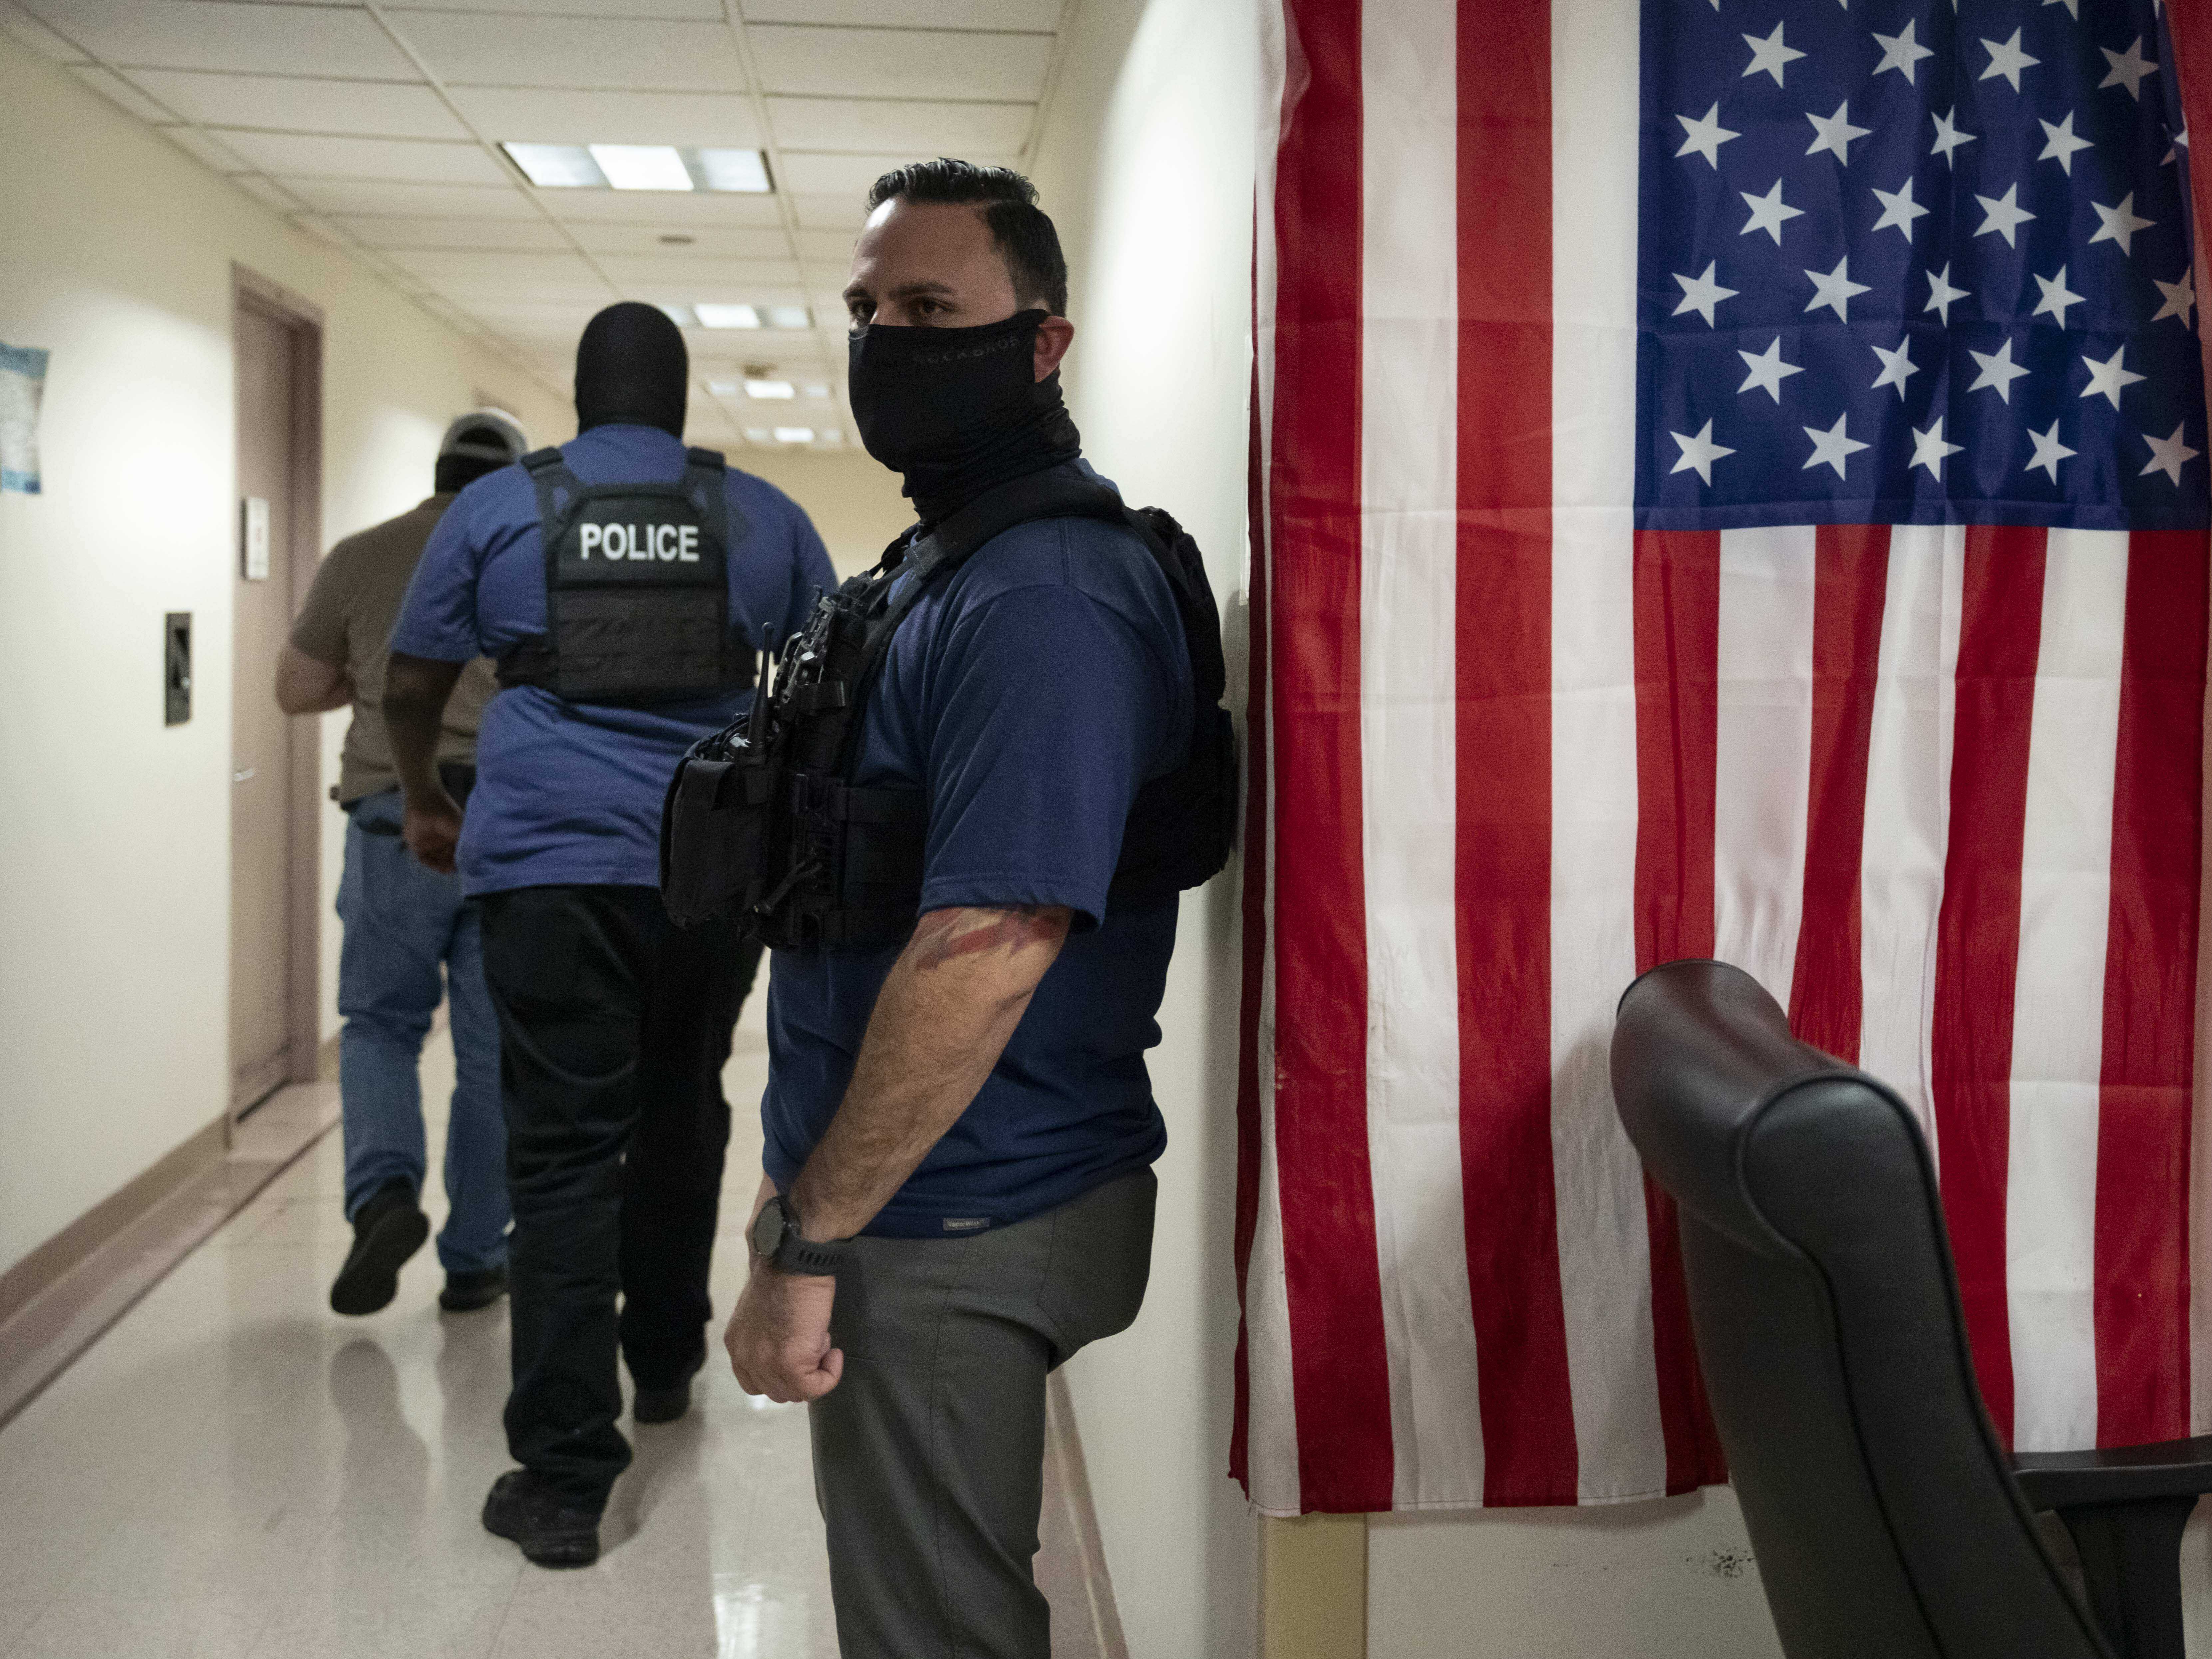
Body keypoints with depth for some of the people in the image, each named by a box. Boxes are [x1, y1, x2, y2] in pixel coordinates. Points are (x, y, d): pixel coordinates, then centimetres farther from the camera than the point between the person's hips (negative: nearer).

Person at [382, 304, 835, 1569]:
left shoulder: (498, 507, 7)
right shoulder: (763, 515, 9)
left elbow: (412, 683, 12)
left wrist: (427, 802, 29)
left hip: (550, 869, -2)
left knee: (564, 1157, -2)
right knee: (682, 1119, 21)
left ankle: (565, 1477, -3)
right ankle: (667, 1366, 37)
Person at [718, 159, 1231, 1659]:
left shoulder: (1042, 598, -21)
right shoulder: (938, 563, 13)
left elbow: (986, 951, -27)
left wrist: (809, 1240, -21)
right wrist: (809, 1197, 20)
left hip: (954, 1236, -10)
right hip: (923, 1207, 10)